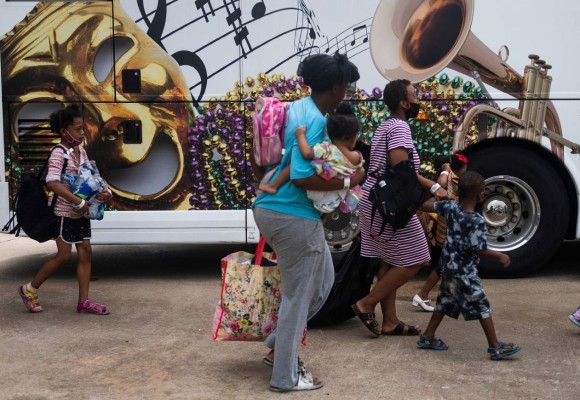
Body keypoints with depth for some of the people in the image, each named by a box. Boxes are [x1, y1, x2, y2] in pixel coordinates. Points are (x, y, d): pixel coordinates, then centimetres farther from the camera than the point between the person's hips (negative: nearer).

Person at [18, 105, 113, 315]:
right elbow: (52, 183, -29)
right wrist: (79, 202, -30)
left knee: (85, 252, 4)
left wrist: (104, 191, -9)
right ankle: (29, 289, 15)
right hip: (63, 212, -8)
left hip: (80, 213, 8)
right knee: (64, 256, -3)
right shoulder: (59, 154, -17)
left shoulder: (82, 151, 7)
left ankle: (84, 301, 8)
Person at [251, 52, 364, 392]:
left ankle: (278, 345, 29)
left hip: (269, 208, 10)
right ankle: (285, 376, 17)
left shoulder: (294, 109, 10)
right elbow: (302, 177, -25)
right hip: (294, 216, -10)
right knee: (299, 294, 5)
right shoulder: (315, 120, -18)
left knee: (322, 279, 23)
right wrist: (348, 182, -14)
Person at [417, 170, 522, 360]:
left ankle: (428, 337, 26)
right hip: (464, 272, -8)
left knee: (444, 301, 20)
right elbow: (477, 249, -21)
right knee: (482, 306, 0)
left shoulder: (450, 207, -3)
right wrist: (500, 256, -8)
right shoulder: (477, 221, -22)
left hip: (448, 266, 8)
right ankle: (495, 347, 5)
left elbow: (426, 205, 10)